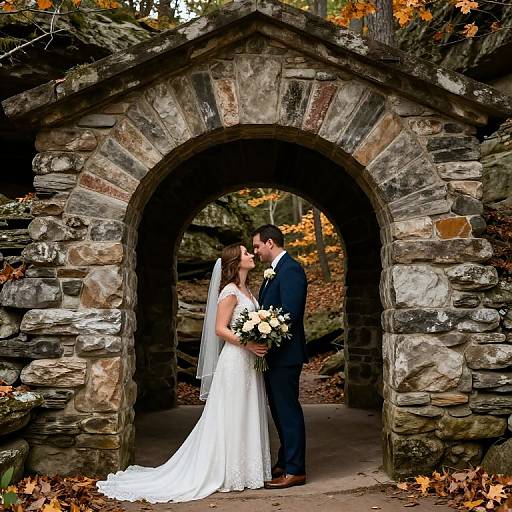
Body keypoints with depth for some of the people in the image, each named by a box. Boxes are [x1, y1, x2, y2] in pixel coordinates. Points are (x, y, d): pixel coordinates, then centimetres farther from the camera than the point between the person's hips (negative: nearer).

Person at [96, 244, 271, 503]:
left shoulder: (246, 290, 15)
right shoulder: (230, 291, -12)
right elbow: (220, 329, -17)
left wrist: (261, 342, 5)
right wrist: (248, 344, -23)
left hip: (248, 363, 9)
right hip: (235, 361, -9)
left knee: (245, 418, 13)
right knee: (231, 418, -1)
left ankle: (244, 469, 22)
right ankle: (230, 474, 7)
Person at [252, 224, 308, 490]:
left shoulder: (290, 269, -15)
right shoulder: (274, 271, 16)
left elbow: (289, 314, -23)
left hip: (285, 355, -10)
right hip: (273, 353, 10)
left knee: (288, 410, -4)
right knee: (279, 410, 17)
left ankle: (295, 470, 3)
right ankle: (285, 462, 28)